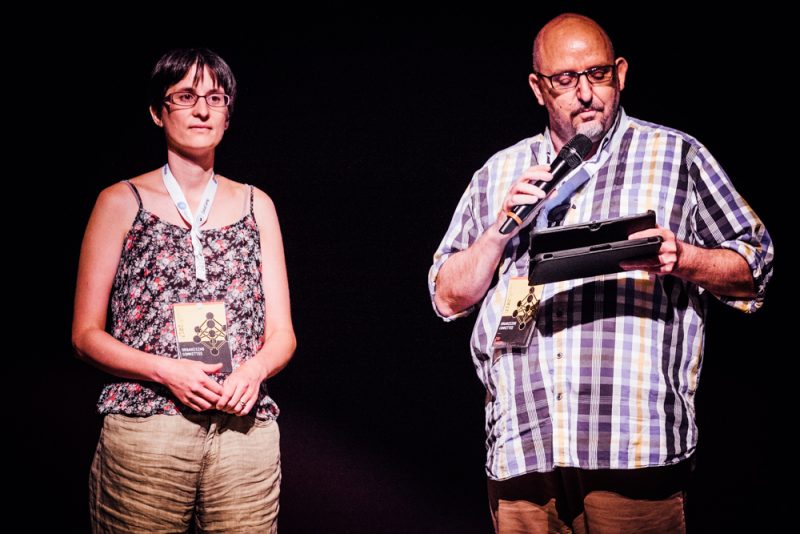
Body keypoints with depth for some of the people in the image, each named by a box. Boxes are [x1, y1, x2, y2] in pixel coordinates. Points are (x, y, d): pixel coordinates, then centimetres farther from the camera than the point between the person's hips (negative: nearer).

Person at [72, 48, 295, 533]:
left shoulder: (255, 205, 14)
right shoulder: (122, 202, 6)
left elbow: (282, 334, 13)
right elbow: (86, 334, 4)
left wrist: (254, 369, -10)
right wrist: (166, 371, -13)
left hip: (245, 430, 2)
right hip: (145, 435, -2)